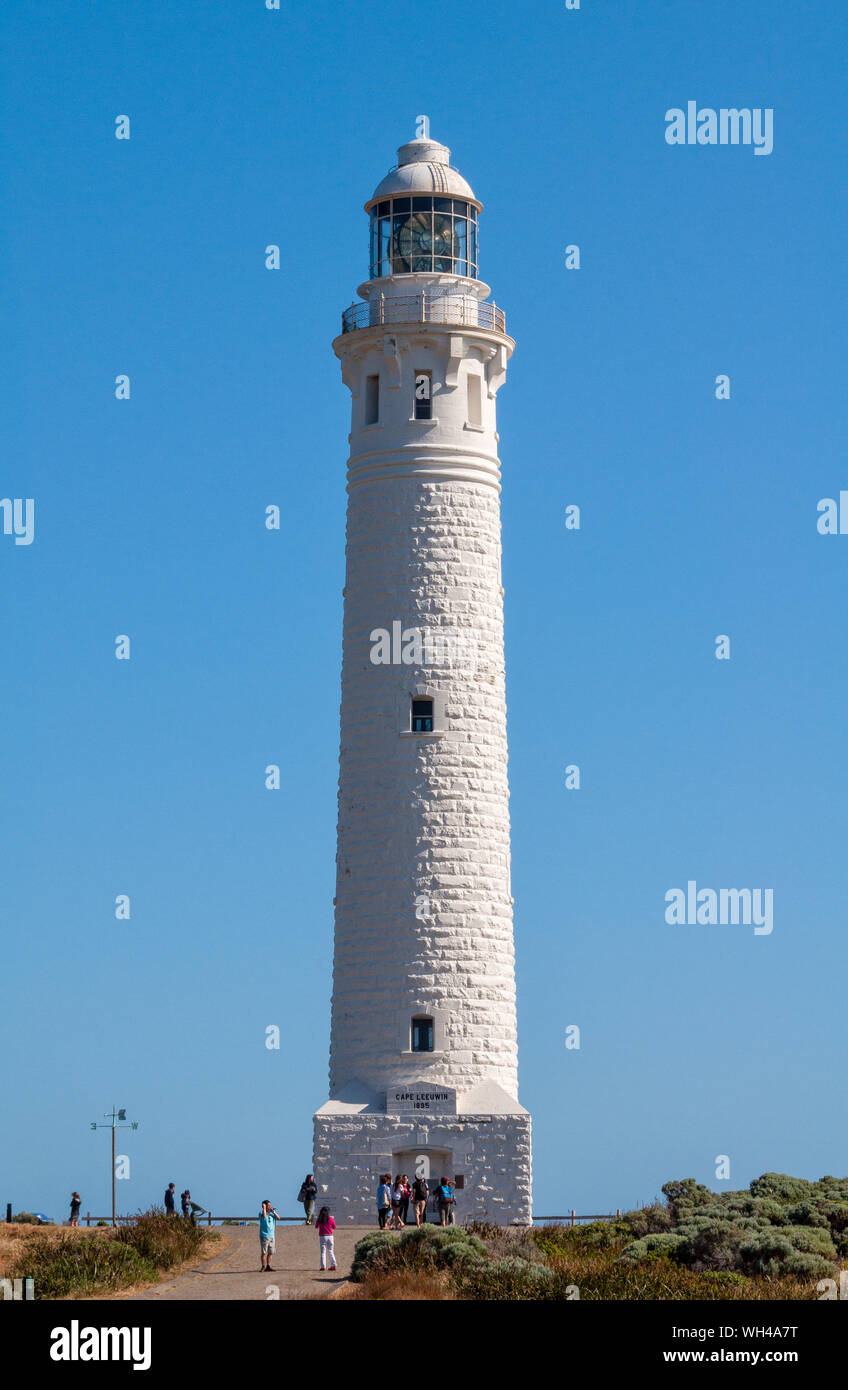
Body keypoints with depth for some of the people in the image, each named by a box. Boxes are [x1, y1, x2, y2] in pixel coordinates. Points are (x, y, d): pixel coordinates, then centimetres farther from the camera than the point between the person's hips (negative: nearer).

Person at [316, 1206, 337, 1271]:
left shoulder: (319, 1219, -4)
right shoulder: (330, 1219, -5)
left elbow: (316, 1227, 9)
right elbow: (334, 1228, 4)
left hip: (322, 1236, -1)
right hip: (330, 1236, 1)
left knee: (323, 1252, 2)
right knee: (330, 1251, 12)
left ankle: (323, 1266, -4)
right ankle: (333, 1265, 7)